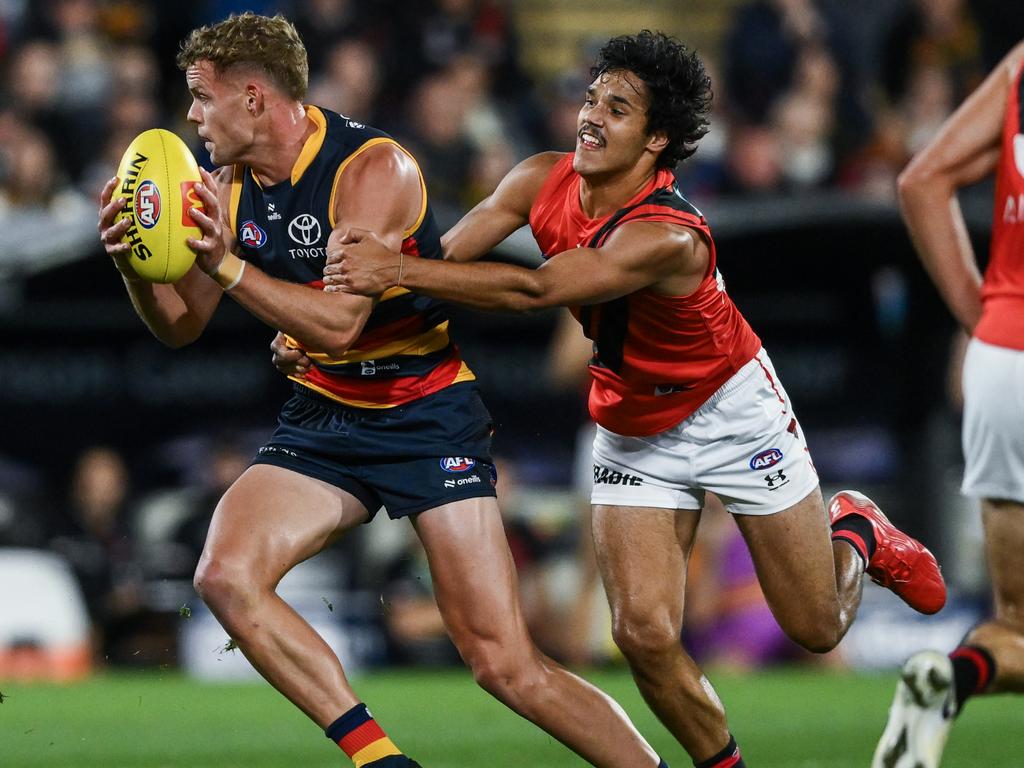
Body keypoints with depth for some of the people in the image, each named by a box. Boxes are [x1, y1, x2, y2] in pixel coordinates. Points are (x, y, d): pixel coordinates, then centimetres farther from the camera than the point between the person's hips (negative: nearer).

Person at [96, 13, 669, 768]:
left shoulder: (372, 168, -19)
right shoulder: (232, 189, 1)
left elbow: (338, 323, -27)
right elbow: (181, 325, 9)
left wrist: (226, 264, -32)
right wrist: (133, 261, -10)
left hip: (428, 416, -6)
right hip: (324, 420, 6)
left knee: (504, 662, -13)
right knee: (227, 575, -19)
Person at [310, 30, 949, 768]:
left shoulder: (668, 237, -35)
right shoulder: (544, 182, -15)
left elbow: (536, 290, -44)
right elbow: (443, 256, -11)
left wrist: (397, 271, -48)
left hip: (732, 411, -4)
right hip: (633, 431, 4)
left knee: (817, 627, 6)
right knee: (644, 632, -14)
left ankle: (854, 530, 40)